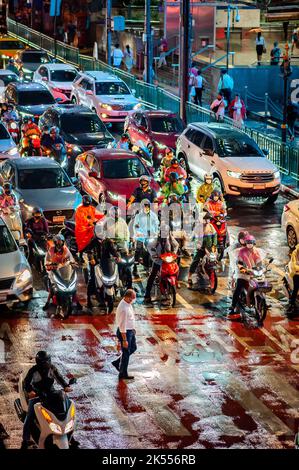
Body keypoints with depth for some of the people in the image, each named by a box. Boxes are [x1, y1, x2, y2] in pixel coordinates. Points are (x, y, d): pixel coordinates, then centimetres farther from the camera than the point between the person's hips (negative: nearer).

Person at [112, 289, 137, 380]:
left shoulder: (128, 304, 0)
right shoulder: (124, 309, -30)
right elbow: (122, 325, -27)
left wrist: (133, 328, 24)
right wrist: (124, 340, -24)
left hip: (130, 331, 10)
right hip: (124, 332, -10)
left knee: (133, 348, 22)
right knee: (126, 353, 4)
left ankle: (117, 362, 32)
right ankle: (123, 374, 19)